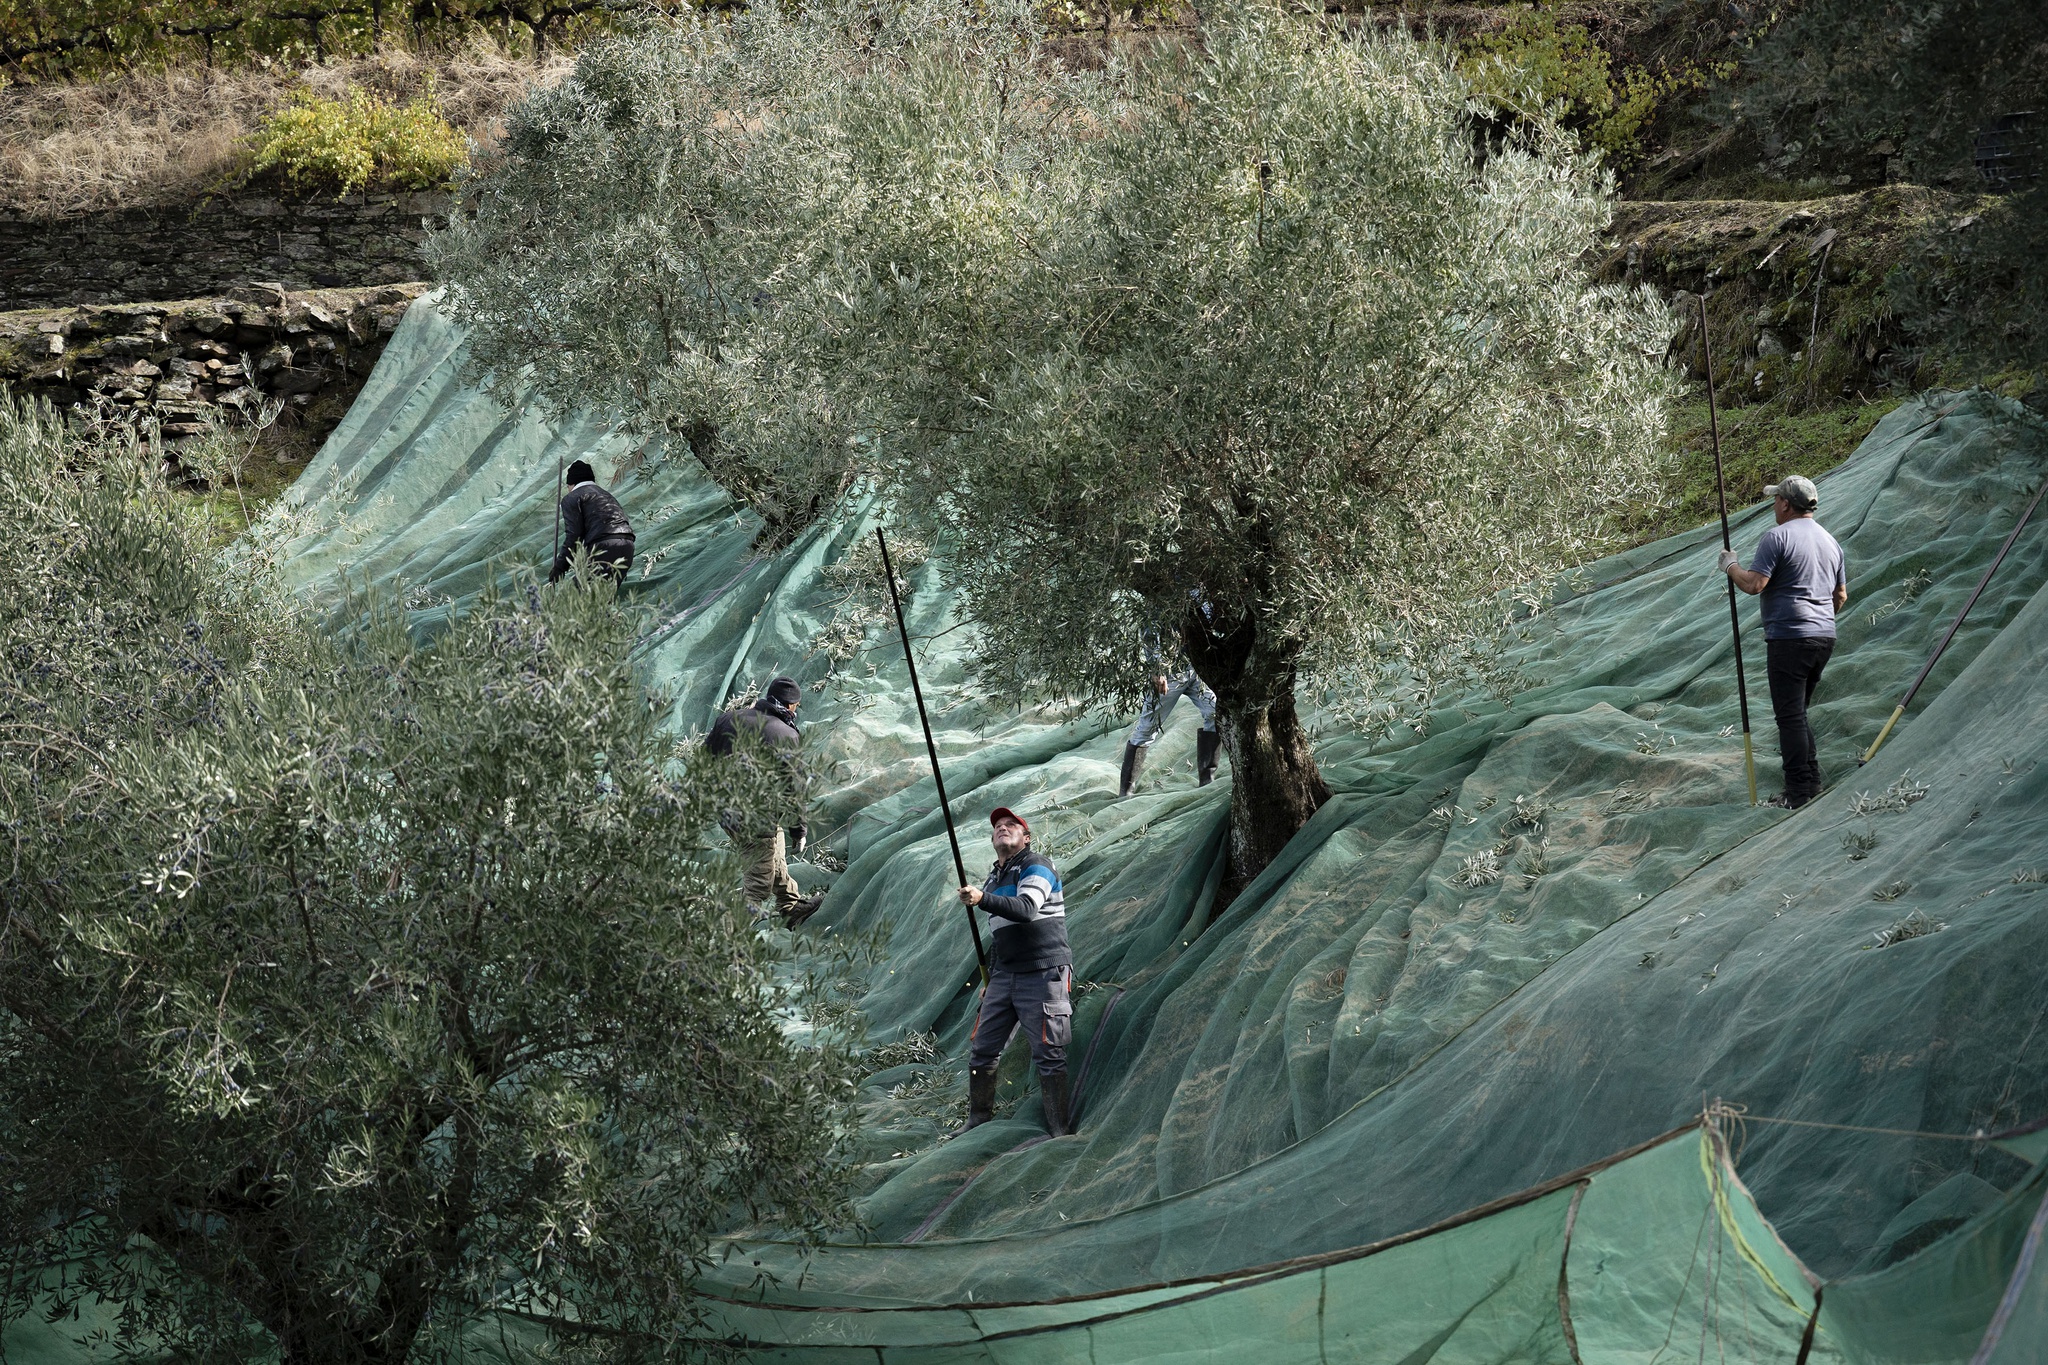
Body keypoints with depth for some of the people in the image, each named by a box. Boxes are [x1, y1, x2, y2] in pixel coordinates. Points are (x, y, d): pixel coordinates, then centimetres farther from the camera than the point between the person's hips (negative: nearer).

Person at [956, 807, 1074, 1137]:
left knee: (1048, 1055, -8)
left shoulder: (1037, 866, -6)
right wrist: (990, 979, 24)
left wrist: (982, 899, -38)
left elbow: (1027, 909, -25)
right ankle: (978, 1122, 19)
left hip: (1043, 975, -8)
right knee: (981, 1051, 6)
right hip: (1004, 977, 8)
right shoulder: (993, 880, 20)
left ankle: (1060, 1130, -2)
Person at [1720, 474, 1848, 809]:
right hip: (1825, 638, 8)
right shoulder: (1829, 541, 15)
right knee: (1798, 711, 19)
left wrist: (1730, 565, 0)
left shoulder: (1778, 537, -10)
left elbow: (1753, 585, -17)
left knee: (1790, 715, -5)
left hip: (1789, 637, -8)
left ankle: (1798, 792, -7)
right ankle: (1811, 779, 20)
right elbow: (1841, 596, 20)